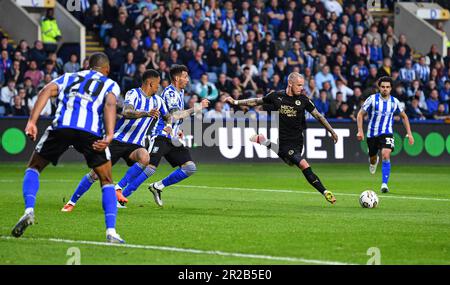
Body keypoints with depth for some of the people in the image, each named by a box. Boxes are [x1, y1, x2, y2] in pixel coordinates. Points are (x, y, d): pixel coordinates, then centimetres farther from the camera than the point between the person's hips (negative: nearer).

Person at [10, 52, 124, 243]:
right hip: (91, 132, -1)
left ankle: (29, 211, -1)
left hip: (61, 126, 1)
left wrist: (32, 122, 2)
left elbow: (47, 91, 12)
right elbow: (110, 104, 2)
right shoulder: (110, 85, 26)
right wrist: (109, 135, -12)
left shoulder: (68, 77, 33)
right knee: (106, 182, 16)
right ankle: (111, 232, 1)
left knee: (33, 167, 22)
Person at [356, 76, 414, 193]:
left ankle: (384, 184, -20)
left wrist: (409, 133, 6)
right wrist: (360, 131, -14)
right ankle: (373, 161, 55)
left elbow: (404, 116, 13)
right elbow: (360, 114, -3)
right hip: (372, 134, 1)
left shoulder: (394, 102, -2)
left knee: (386, 156, -23)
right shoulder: (372, 99, -9)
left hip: (387, 133, 0)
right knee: (373, 158, 14)